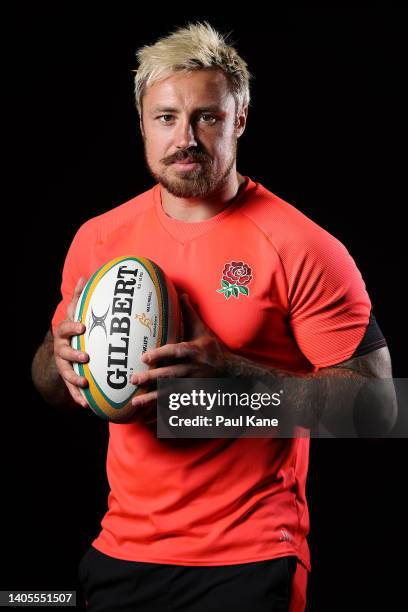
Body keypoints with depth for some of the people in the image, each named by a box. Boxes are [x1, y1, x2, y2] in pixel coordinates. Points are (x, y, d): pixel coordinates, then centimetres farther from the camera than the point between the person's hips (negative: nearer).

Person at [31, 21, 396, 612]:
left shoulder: (303, 248, -12)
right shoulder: (99, 238, 2)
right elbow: (49, 386, 14)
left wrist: (231, 374, -25)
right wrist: (63, 356, -10)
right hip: (122, 549, 5)